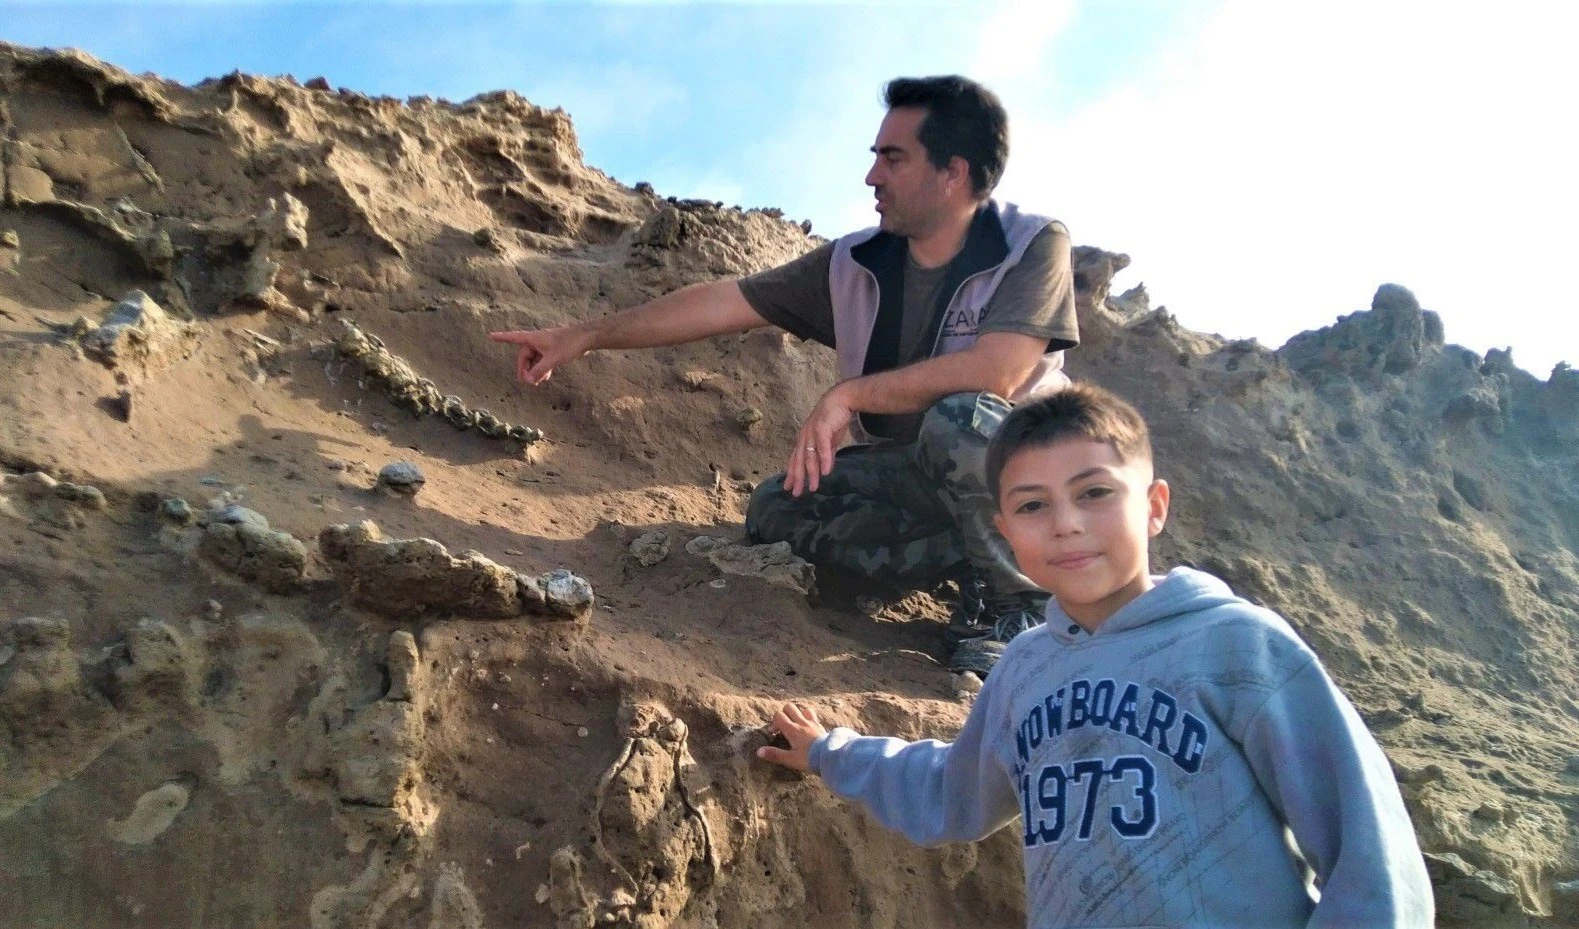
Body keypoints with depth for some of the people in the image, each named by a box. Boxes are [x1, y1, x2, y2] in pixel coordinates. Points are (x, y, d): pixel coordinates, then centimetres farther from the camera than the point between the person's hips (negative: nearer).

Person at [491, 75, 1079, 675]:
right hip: (912, 475, 6)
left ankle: (1018, 600, -14)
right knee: (777, 509, -12)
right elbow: (723, 303, 0)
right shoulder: (854, 264, -2)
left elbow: (996, 372, -32)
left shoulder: (1034, 247, -17)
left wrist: (849, 394, -27)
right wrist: (585, 336, 1)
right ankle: (981, 566, -12)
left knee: (959, 418, -37)